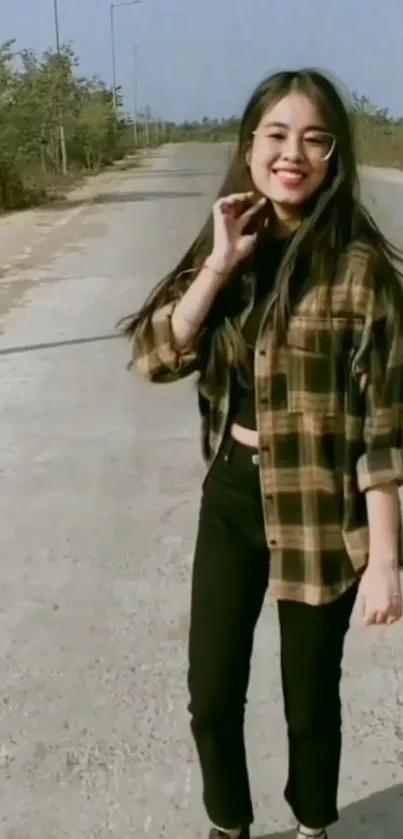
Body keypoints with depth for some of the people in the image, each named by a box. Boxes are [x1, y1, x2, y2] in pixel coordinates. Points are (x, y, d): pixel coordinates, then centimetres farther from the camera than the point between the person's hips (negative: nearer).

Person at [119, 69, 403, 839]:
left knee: (310, 699, 15)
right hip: (230, 497, 5)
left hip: (320, 513, -4)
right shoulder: (229, 250, 2)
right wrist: (220, 264, -18)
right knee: (211, 696, 14)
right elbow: (154, 358, -9)